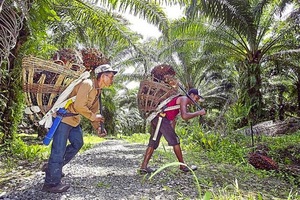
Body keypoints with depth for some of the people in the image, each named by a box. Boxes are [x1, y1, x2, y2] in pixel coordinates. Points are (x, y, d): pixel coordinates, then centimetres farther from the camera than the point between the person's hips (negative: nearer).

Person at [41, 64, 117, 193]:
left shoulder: (97, 90, 10)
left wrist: (98, 128, 3)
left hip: (74, 119, 10)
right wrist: (93, 117, -18)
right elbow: (79, 106, -30)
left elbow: (94, 111, 14)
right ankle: (51, 183, 3)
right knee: (59, 149, -7)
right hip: (63, 116, -10)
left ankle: (52, 167, 26)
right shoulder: (87, 84, -21)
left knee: (78, 143, 14)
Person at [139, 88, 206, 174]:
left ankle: (143, 167, 5)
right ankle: (182, 166, 11)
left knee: (153, 143, 7)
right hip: (161, 118, -9)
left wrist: (172, 131, 23)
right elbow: (184, 116, -19)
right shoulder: (184, 99, -3)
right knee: (175, 141, 0)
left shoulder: (180, 101, 26)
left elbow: (173, 118, 26)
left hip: (156, 119, 9)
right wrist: (199, 113, -8)